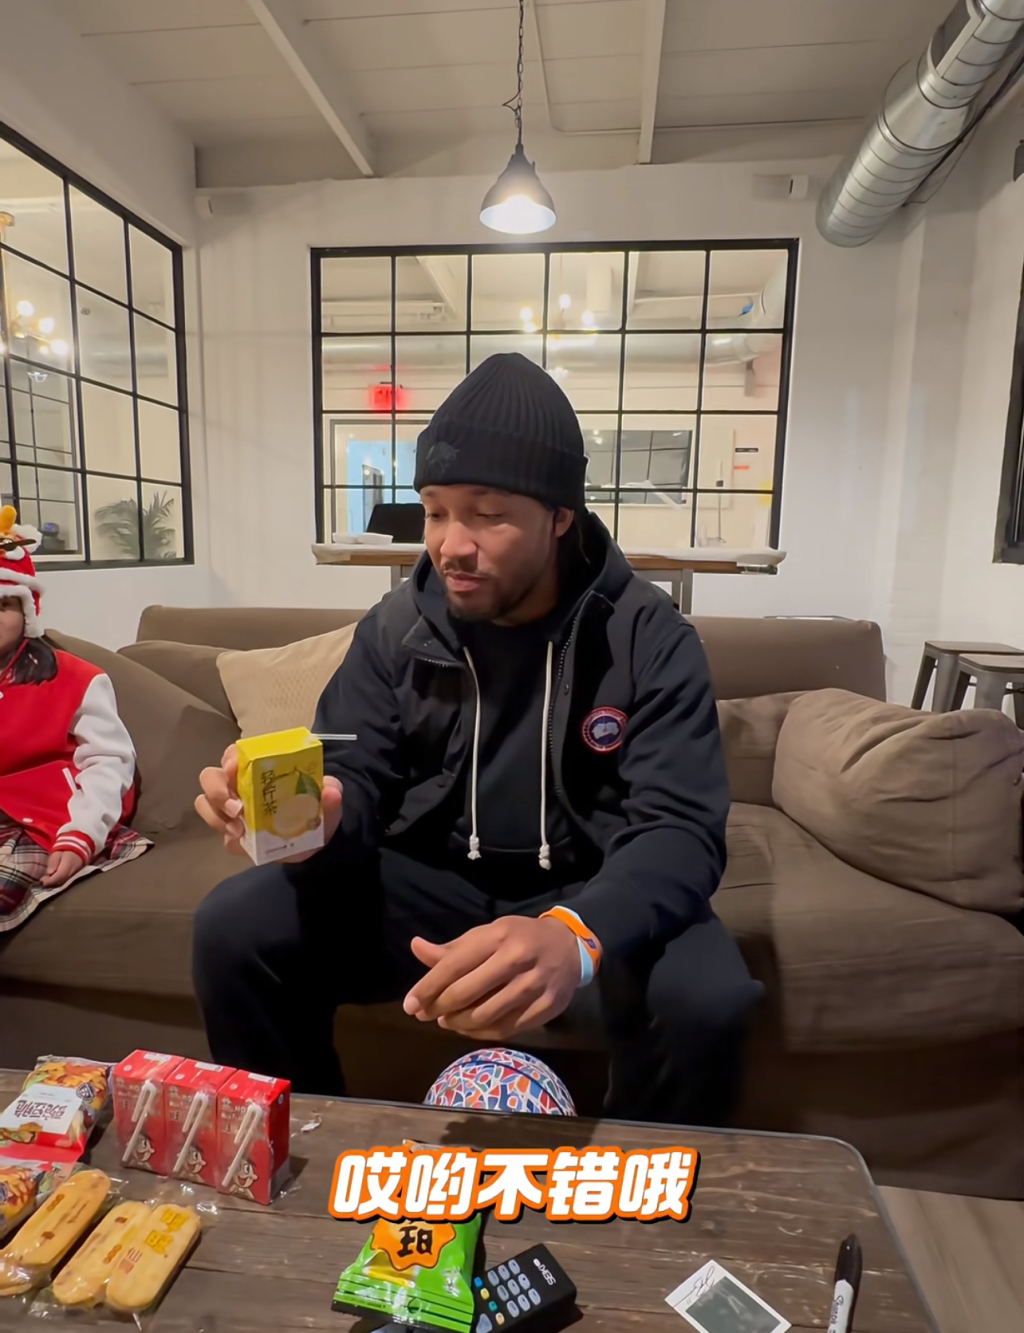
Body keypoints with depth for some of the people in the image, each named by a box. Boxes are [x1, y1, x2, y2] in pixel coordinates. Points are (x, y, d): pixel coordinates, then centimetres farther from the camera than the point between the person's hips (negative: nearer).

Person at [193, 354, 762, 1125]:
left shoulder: (649, 637, -14)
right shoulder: (395, 628, -3)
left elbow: (680, 829, -22)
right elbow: (357, 785, -3)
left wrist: (574, 935, -44)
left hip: (589, 898, -2)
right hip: (427, 882, 3)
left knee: (704, 999, -31)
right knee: (234, 929, -17)